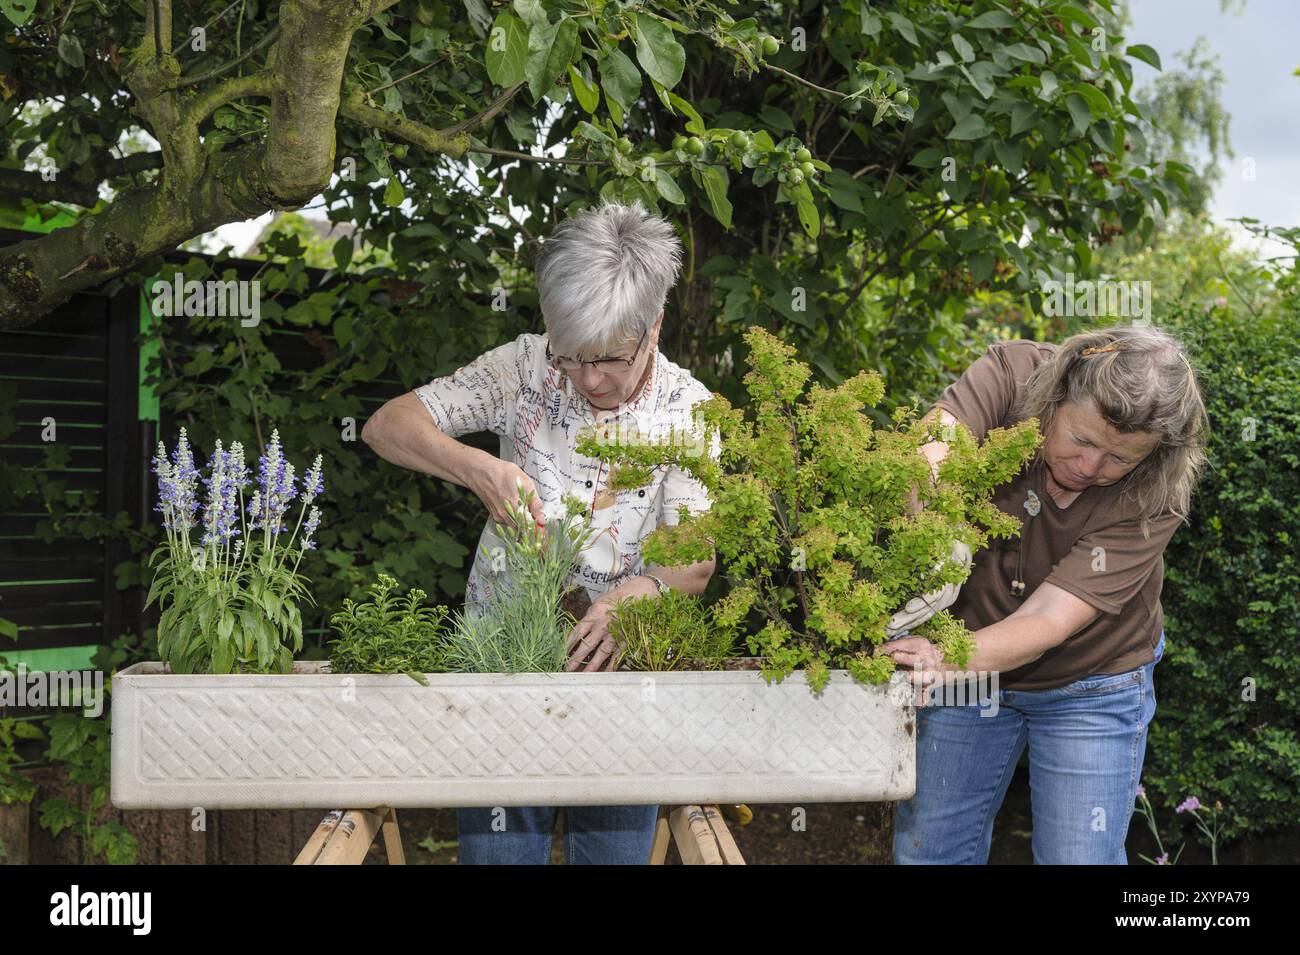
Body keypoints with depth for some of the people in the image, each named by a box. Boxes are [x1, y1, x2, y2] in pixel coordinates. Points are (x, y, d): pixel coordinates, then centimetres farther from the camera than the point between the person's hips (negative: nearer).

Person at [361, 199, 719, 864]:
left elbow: (696, 559, -10)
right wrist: (478, 469, -25)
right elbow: (387, 425, -8)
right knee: (498, 848, -2)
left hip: (618, 659, 1)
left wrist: (640, 591, -32)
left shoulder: (688, 409, -5)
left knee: (617, 850, 4)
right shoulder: (526, 368, -7)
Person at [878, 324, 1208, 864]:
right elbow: (924, 457, -38)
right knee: (925, 851, 8)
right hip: (966, 670, 2)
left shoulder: (1153, 497, -26)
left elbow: (1048, 622, -32)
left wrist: (947, 662, -48)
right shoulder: (1011, 376, -21)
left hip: (1090, 689, -2)